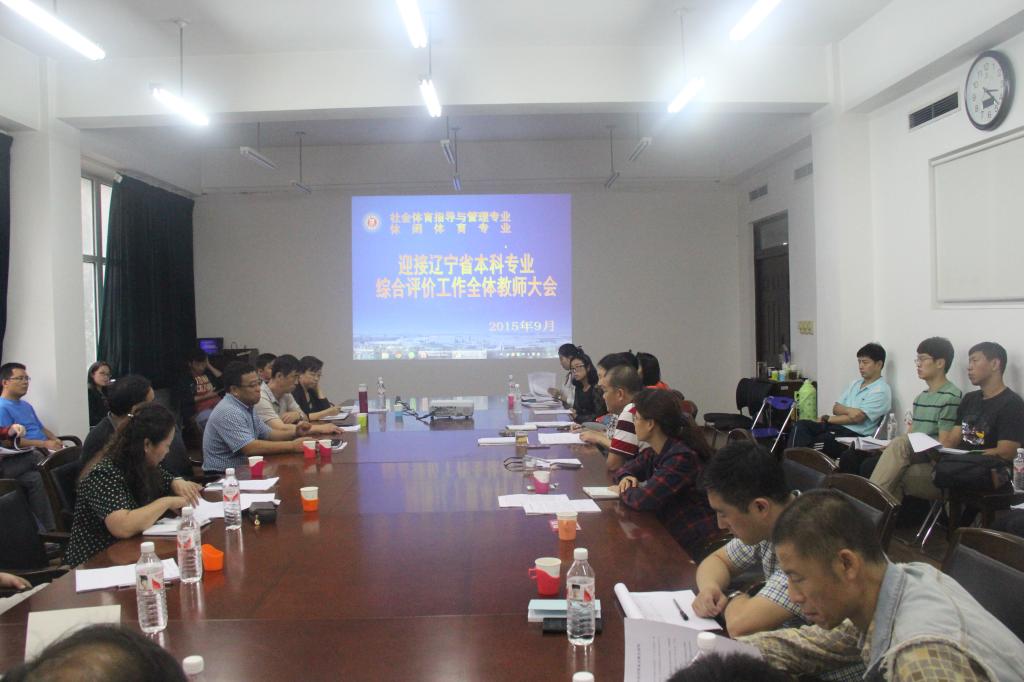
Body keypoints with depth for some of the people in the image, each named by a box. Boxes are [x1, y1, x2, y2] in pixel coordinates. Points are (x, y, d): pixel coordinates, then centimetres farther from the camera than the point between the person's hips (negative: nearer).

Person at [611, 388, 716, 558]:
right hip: (665, 531, 7)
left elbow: (643, 500, -26)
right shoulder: (654, 452, 4)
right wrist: (626, 477, -4)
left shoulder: (683, 457, -22)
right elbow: (626, 468, 19)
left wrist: (623, 491, -6)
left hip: (689, 545, -7)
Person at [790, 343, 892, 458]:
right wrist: (849, 410, -9)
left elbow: (857, 418, -14)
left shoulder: (881, 391, -5)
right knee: (802, 425, -19)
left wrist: (828, 419, -5)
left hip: (856, 434, -8)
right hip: (837, 426, 8)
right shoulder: (855, 383, 20)